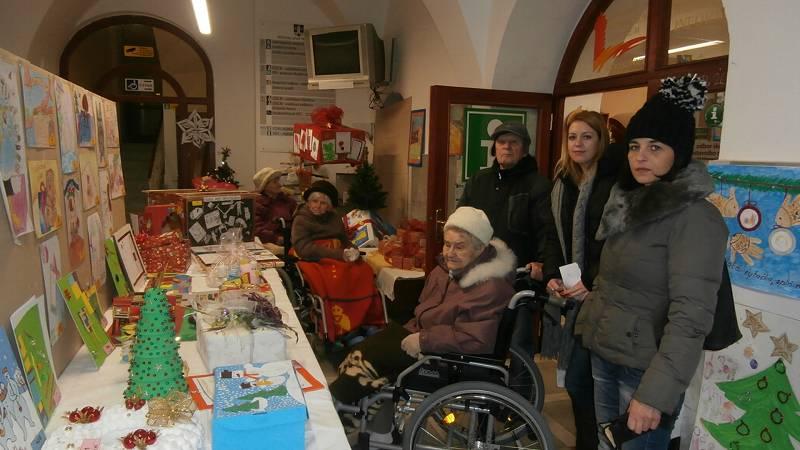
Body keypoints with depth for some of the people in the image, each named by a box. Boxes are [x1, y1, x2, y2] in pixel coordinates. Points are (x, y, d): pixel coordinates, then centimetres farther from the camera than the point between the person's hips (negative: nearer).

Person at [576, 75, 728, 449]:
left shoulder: (695, 217, -17)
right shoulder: (629, 201, 8)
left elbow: (691, 316, -23)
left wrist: (654, 393, -26)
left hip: (644, 367, -7)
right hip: (603, 355, 7)